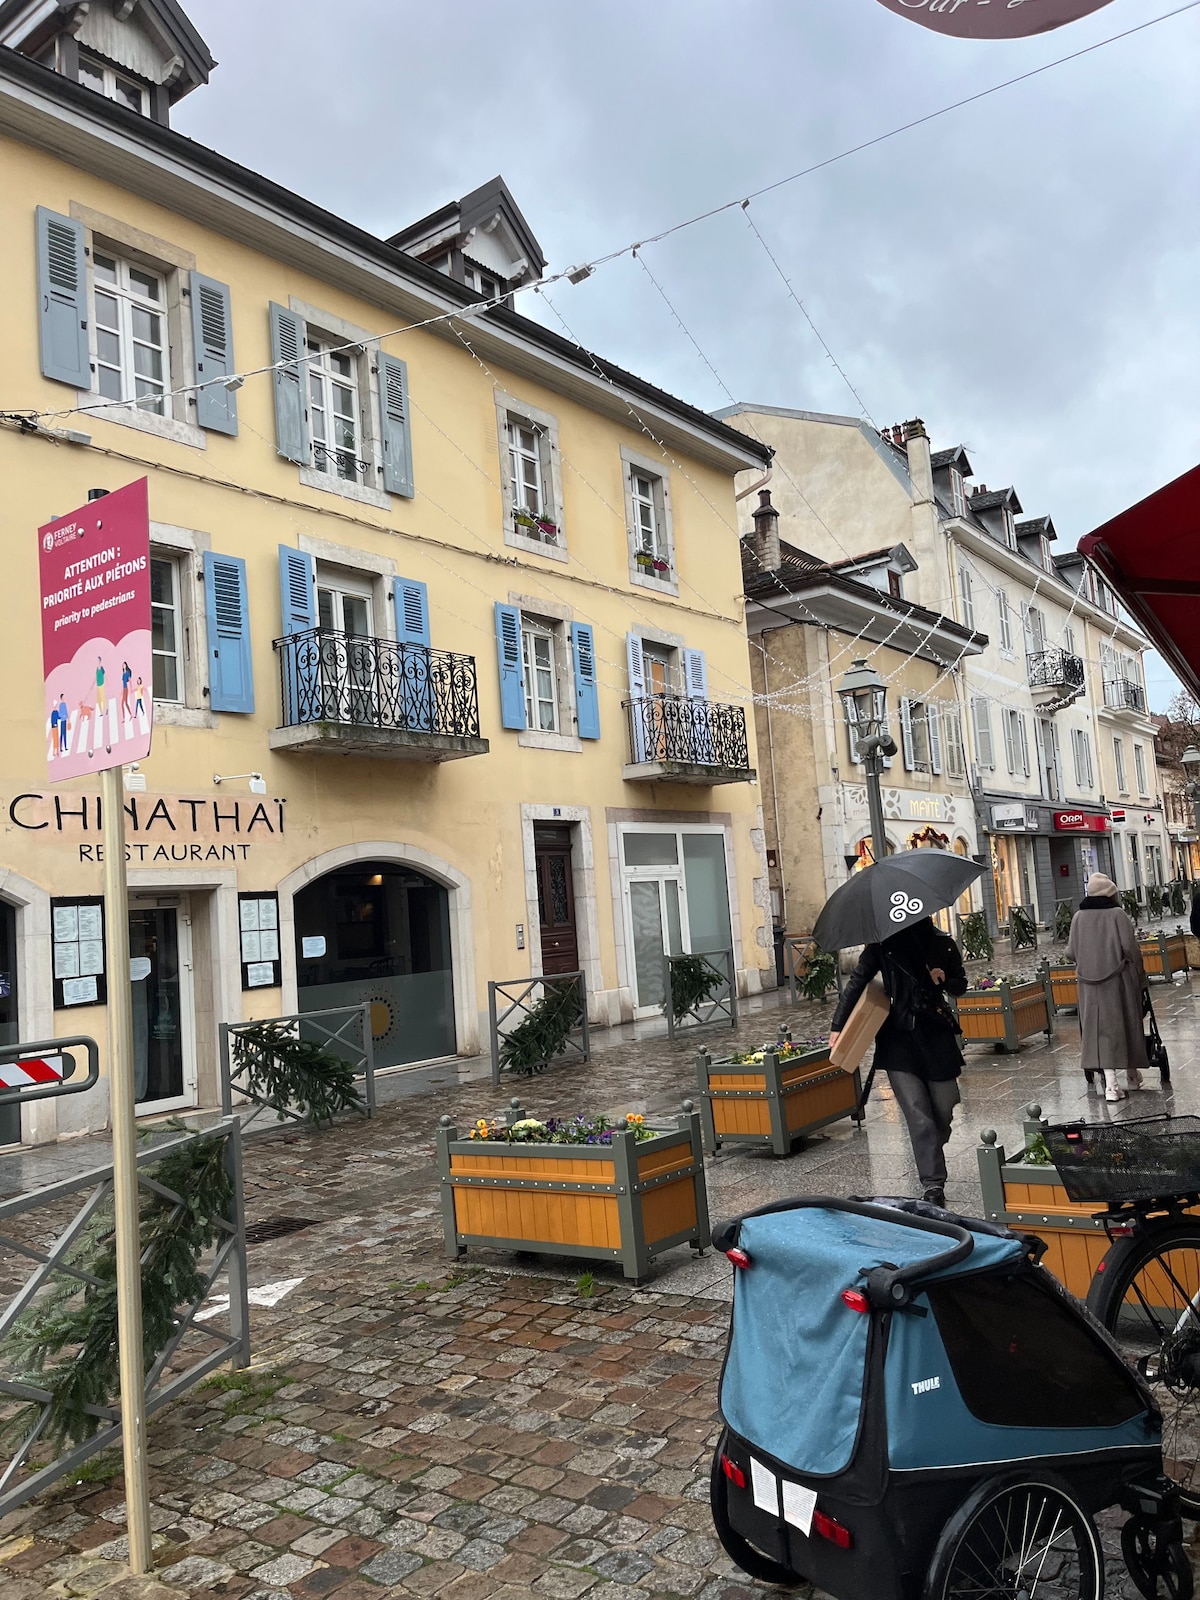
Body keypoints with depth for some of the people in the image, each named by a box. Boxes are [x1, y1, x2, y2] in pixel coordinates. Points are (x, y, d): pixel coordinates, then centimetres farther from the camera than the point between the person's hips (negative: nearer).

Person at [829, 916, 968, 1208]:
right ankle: (933, 1185, -8)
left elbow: (960, 985, 16)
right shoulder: (883, 943, -2)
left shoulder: (943, 943, 4)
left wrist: (945, 980, -8)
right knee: (918, 1116, -10)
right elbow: (857, 982, -1)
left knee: (943, 1110, 6)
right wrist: (837, 1025, -6)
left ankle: (932, 1165, 34)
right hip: (899, 1039, -2)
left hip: (937, 1036, 2)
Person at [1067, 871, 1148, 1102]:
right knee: (1126, 1023, 15)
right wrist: (1140, 976, 2)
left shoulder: (1078, 917, -1)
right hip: (1119, 979, -1)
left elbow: (1071, 953, 0)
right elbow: (1130, 948, -10)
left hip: (1090, 983, 1)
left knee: (1101, 1027, 1)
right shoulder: (1117, 914, -8)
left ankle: (1110, 1082, -10)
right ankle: (1132, 1074, 32)